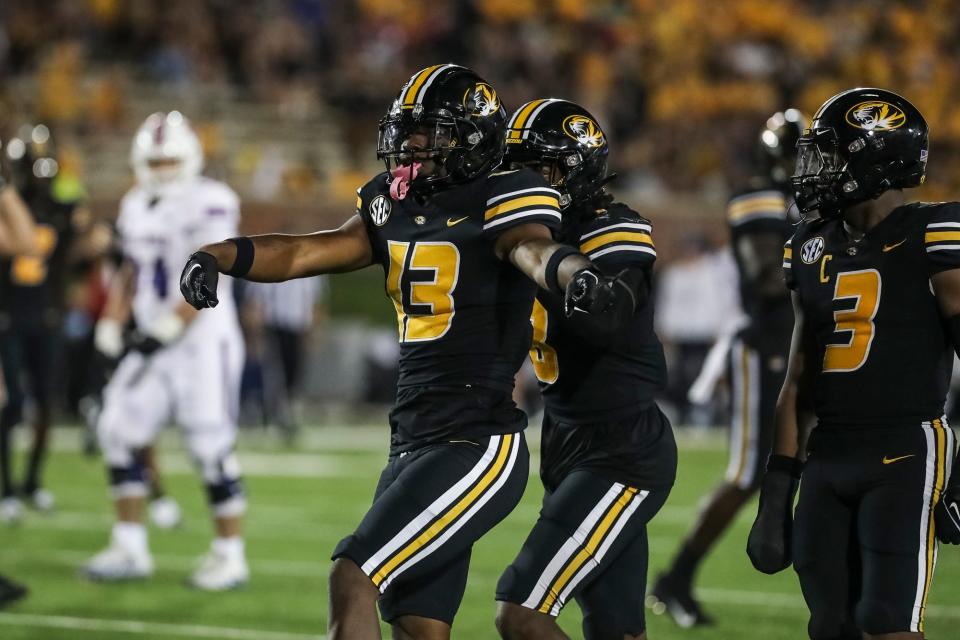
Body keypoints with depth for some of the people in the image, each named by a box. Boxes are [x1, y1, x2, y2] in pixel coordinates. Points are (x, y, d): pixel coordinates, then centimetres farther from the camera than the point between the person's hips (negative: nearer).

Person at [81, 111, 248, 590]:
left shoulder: (209, 206, -12)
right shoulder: (137, 208, 12)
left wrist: (170, 327, -23)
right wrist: (110, 324, 10)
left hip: (204, 339, -7)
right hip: (154, 342, 7)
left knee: (211, 447, -6)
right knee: (121, 433, 1)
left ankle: (230, 555, 4)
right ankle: (130, 547, 9)